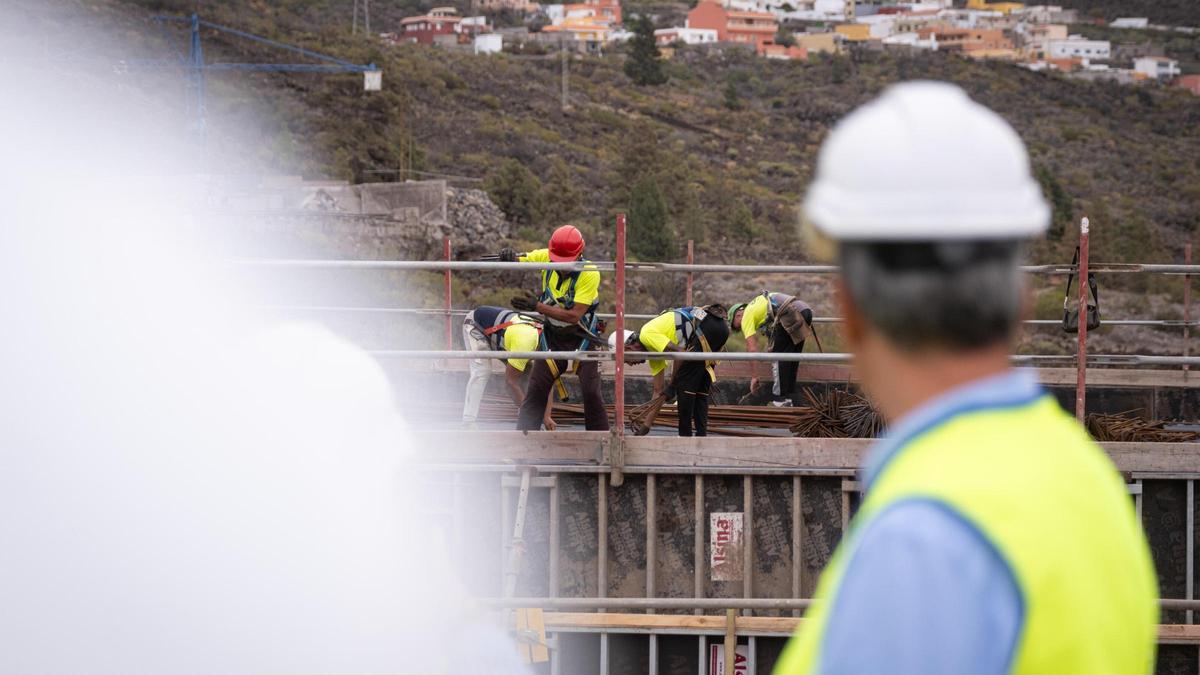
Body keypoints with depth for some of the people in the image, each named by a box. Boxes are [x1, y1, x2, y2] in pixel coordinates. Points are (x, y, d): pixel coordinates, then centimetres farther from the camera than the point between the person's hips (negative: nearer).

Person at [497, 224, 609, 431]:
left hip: (581, 337, -3)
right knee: (536, 387, 0)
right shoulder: (545, 258, -13)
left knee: (591, 391, -7)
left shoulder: (589, 274, -25)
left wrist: (537, 307, -35)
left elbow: (575, 316, -30)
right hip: (552, 336, 3)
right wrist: (509, 257, -33)